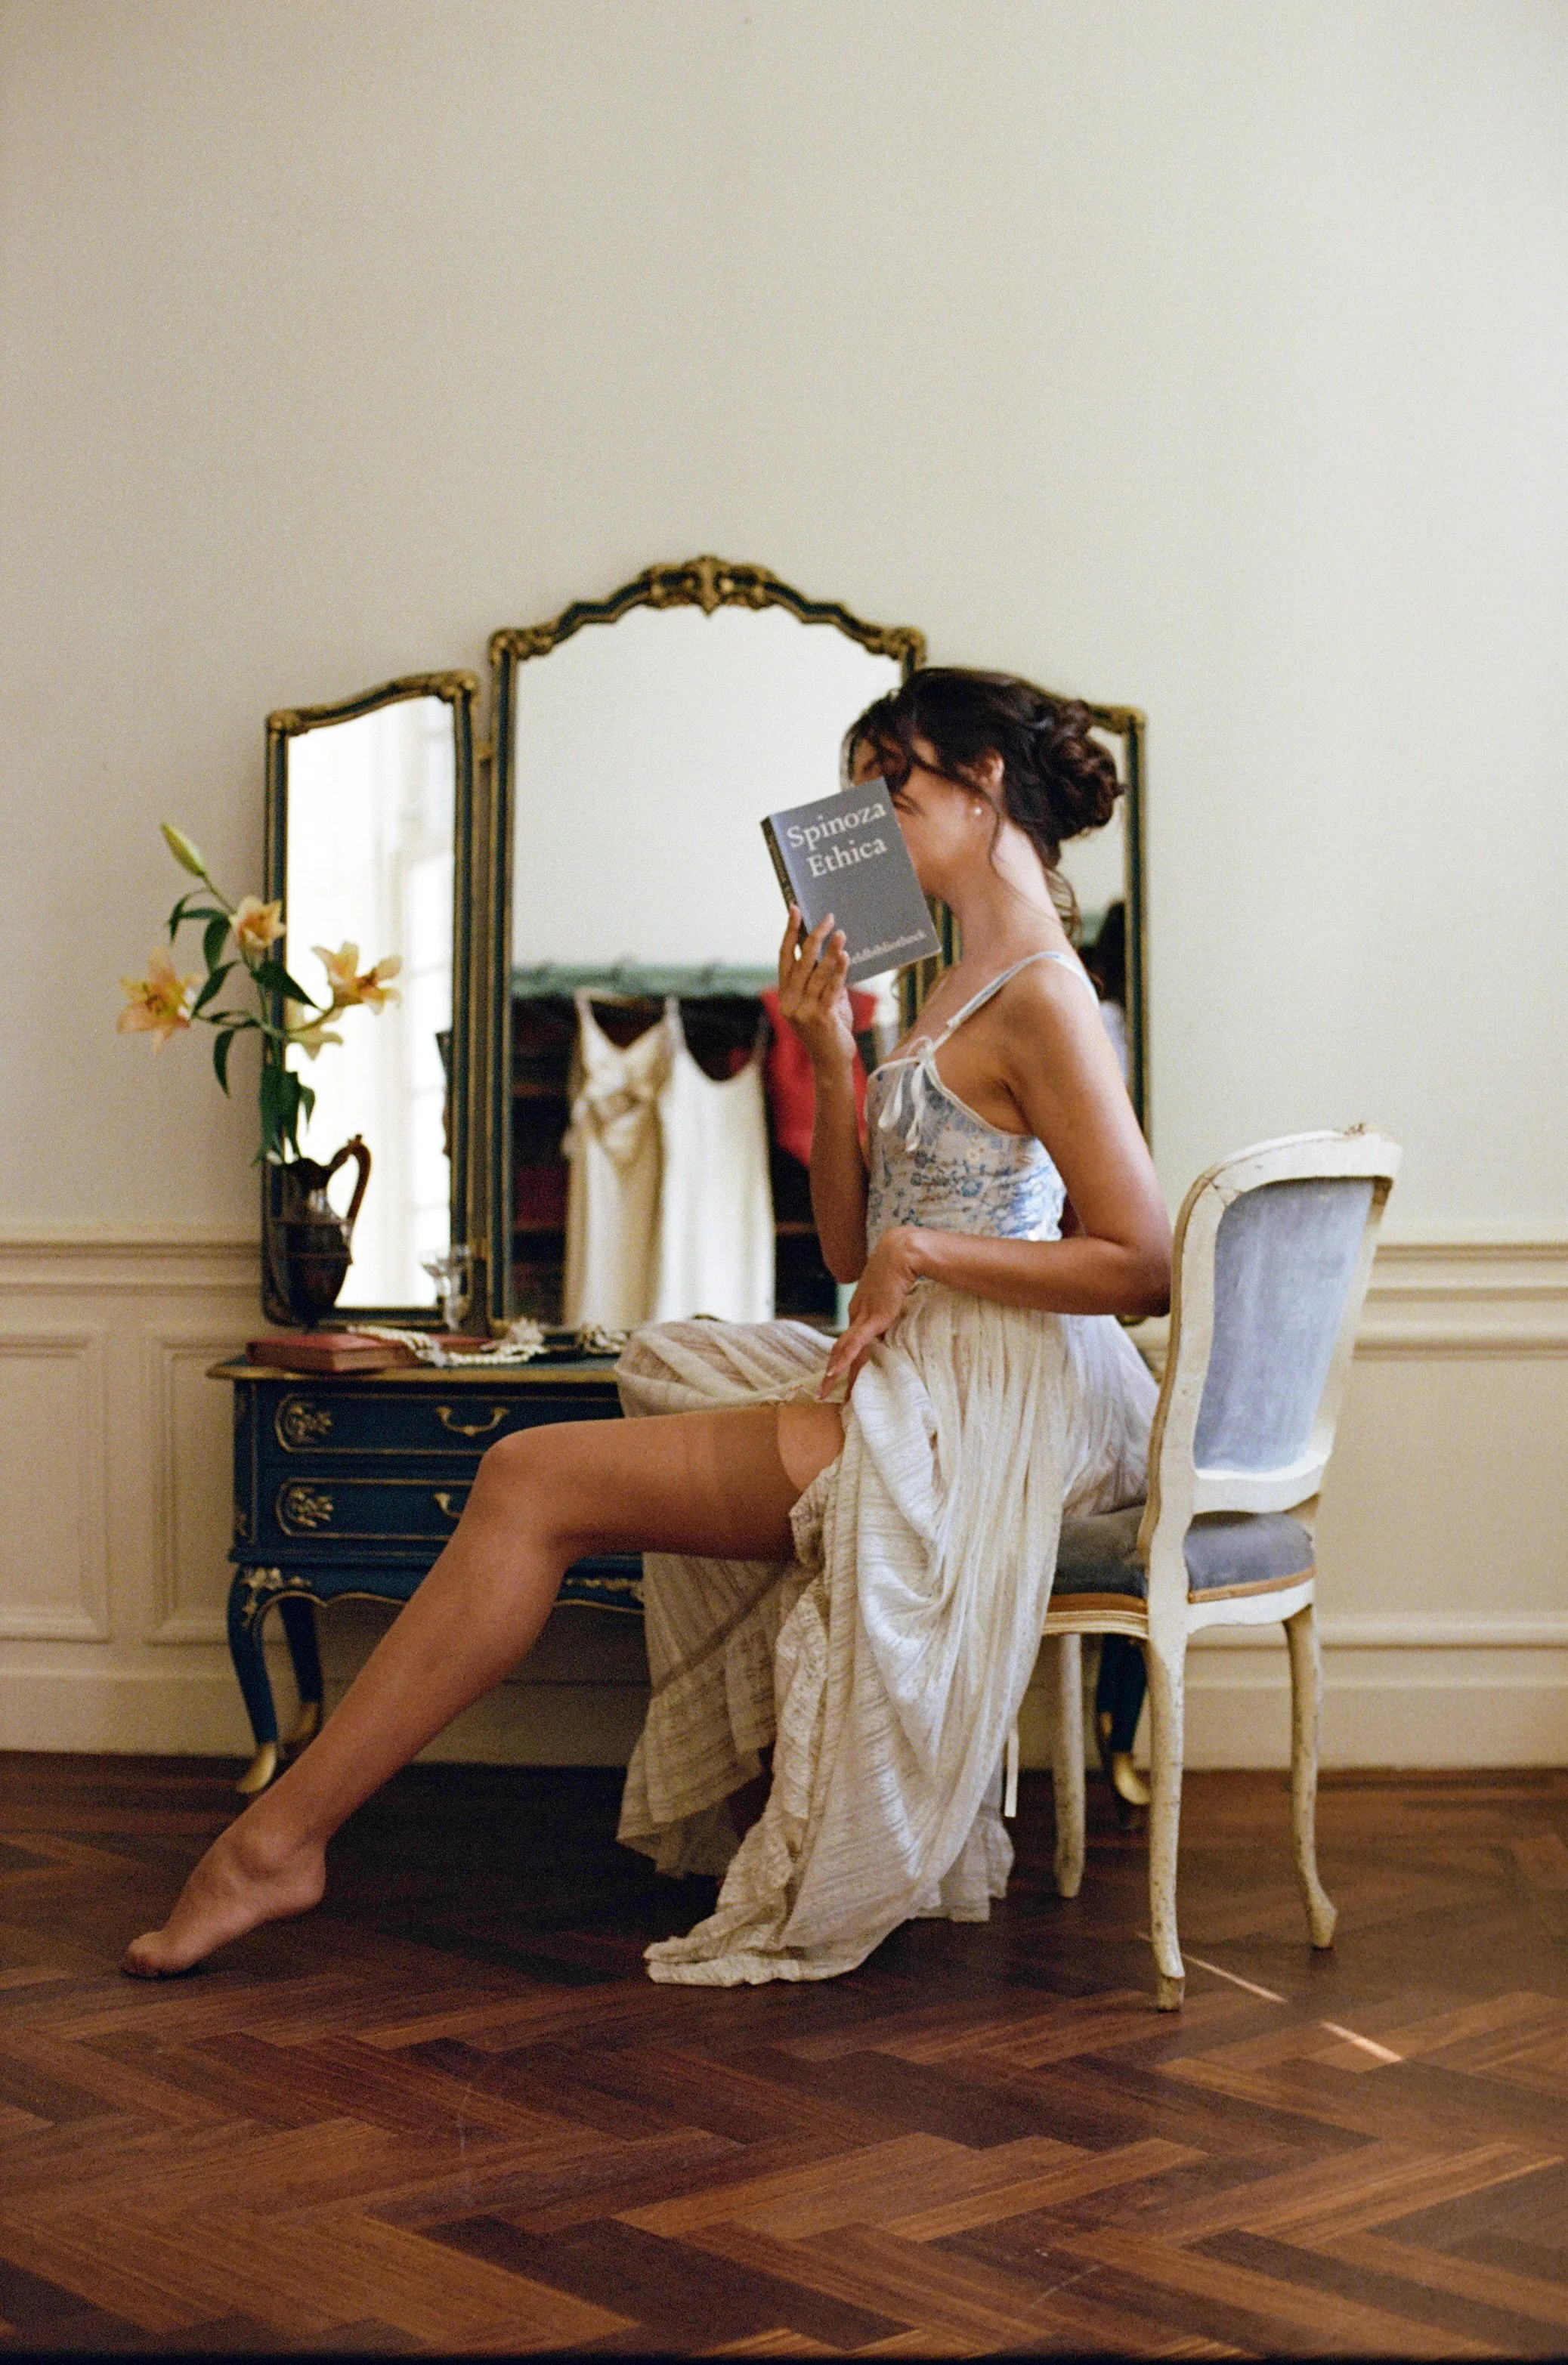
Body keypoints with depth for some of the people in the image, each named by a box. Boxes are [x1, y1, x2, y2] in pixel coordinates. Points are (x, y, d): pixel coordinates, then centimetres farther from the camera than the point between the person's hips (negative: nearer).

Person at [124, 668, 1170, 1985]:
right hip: (922, 1384, 10)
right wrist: (831, 1053, 5)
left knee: (536, 1481, -12)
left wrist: (924, 1251, -17)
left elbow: (1142, 1268, -19)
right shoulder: (966, 987, 18)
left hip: (977, 1412, -10)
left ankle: (282, 1837, -5)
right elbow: (850, 1251, 15)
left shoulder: (1041, 999, -11)